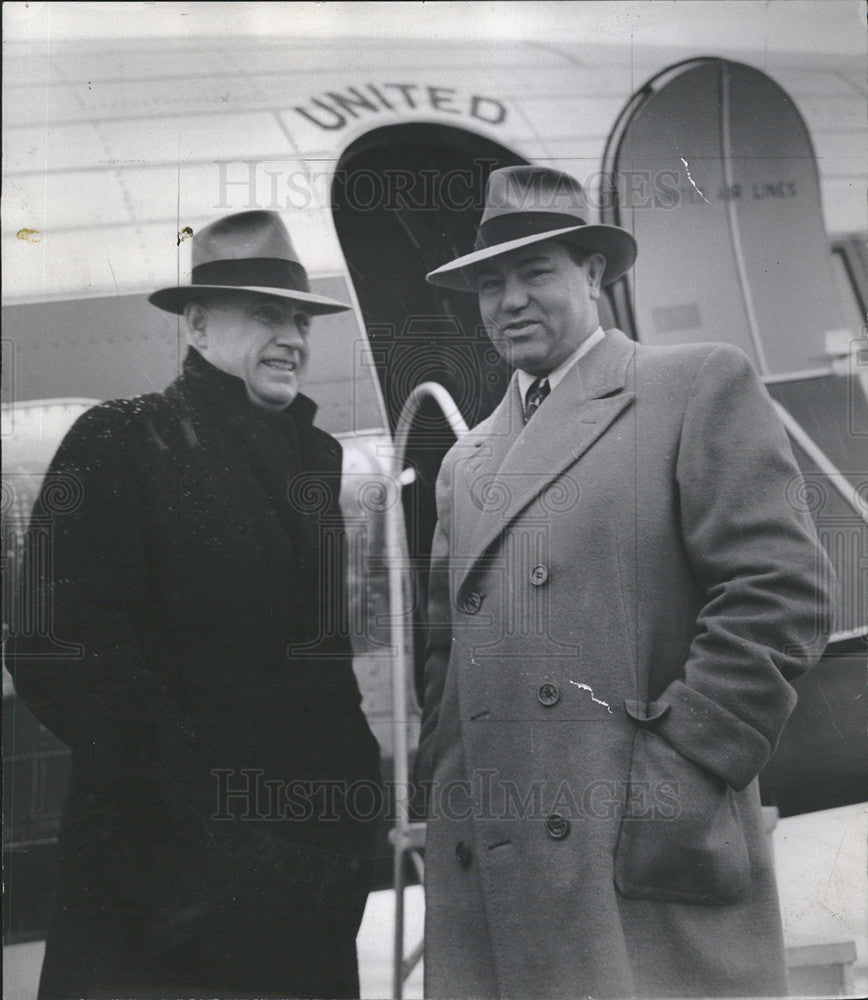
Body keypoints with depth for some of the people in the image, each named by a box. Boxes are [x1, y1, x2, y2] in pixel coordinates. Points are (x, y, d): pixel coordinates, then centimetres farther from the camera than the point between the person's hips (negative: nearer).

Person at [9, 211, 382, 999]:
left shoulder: (317, 455, 12)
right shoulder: (120, 444, -5)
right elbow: (61, 656, -13)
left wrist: (351, 781, 1)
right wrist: (210, 795, -17)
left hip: (313, 856, 5)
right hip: (166, 859, -5)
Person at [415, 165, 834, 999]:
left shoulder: (699, 386, 3)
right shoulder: (464, 462, 21)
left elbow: (780, 592, -7)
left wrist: (679, 772, -12)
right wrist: (444, 787, 7)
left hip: (648, 863, -5)